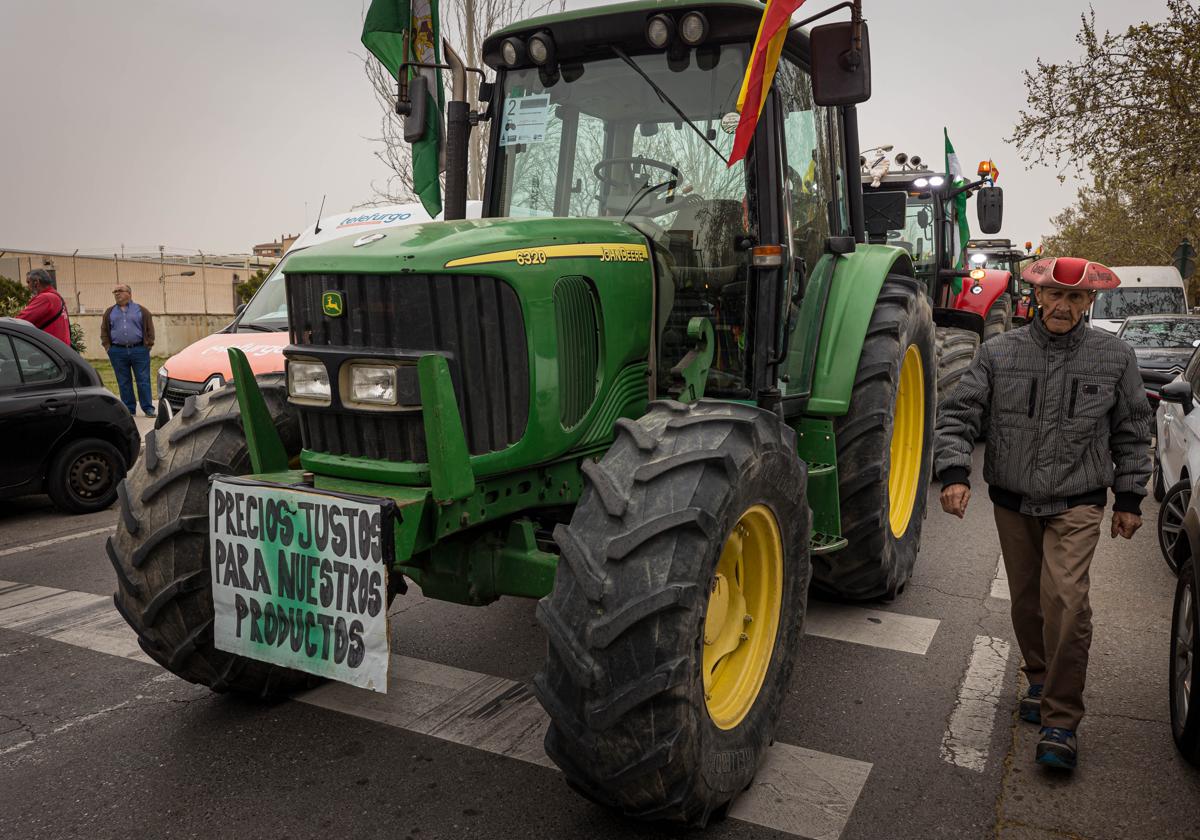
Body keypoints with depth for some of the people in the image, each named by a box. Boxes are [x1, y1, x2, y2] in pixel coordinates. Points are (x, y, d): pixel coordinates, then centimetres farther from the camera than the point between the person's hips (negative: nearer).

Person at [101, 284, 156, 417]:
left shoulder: (142, 310, 6)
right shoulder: (109, 312, 14)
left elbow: (149, 329, 5)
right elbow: (104, 331, 15)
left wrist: (148, 345, -2)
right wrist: (108, 346, 5)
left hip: (139, 351, -3)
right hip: (117, 352, 3)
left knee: (143, 381, -3)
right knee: (124, 382, 5)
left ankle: (148, 408, 1)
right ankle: (129, 409, 11)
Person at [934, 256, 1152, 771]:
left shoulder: (1114, 357, -1)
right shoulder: (998, 354, -3)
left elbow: (1132, 432, 8)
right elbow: (958, 415, -4)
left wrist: (1129, 498, 8)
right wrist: (954, 473, -18)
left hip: (1077, 503, -2)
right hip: (1012, 501, 2)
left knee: (1065, 601, -15)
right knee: (1026, 600, 14)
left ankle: (1061, 721, -2)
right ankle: (1040, 678, 40)